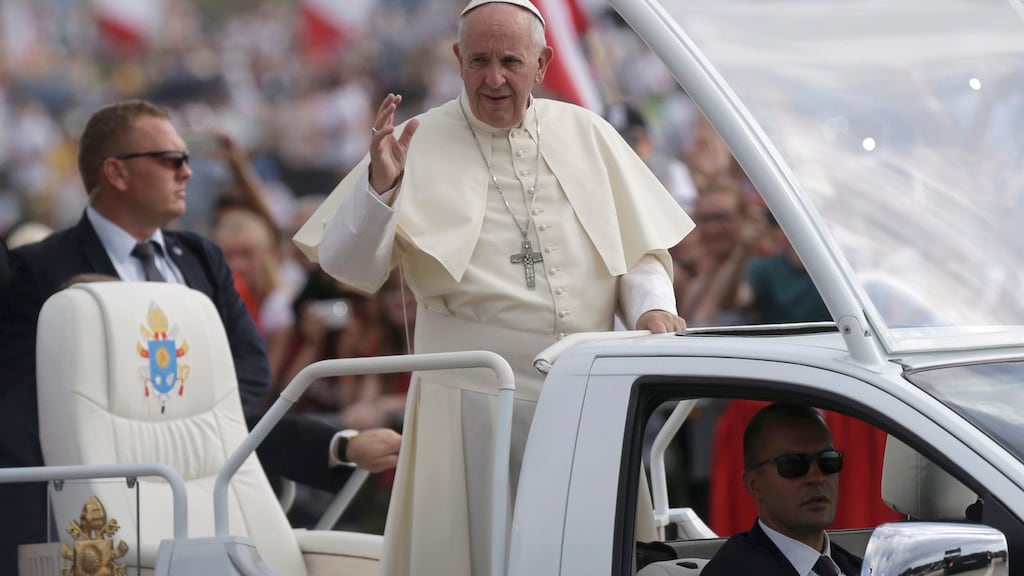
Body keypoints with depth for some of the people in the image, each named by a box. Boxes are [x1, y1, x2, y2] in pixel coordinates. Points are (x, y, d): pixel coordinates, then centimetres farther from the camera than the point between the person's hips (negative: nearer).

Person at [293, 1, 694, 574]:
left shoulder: (587, 134, 10)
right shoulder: (421, 144, 1)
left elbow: (641, 250, 15)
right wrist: (378, 184, -22)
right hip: (474, 402, -3)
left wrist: (652, 307, -5)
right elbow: (349, 265, -6)